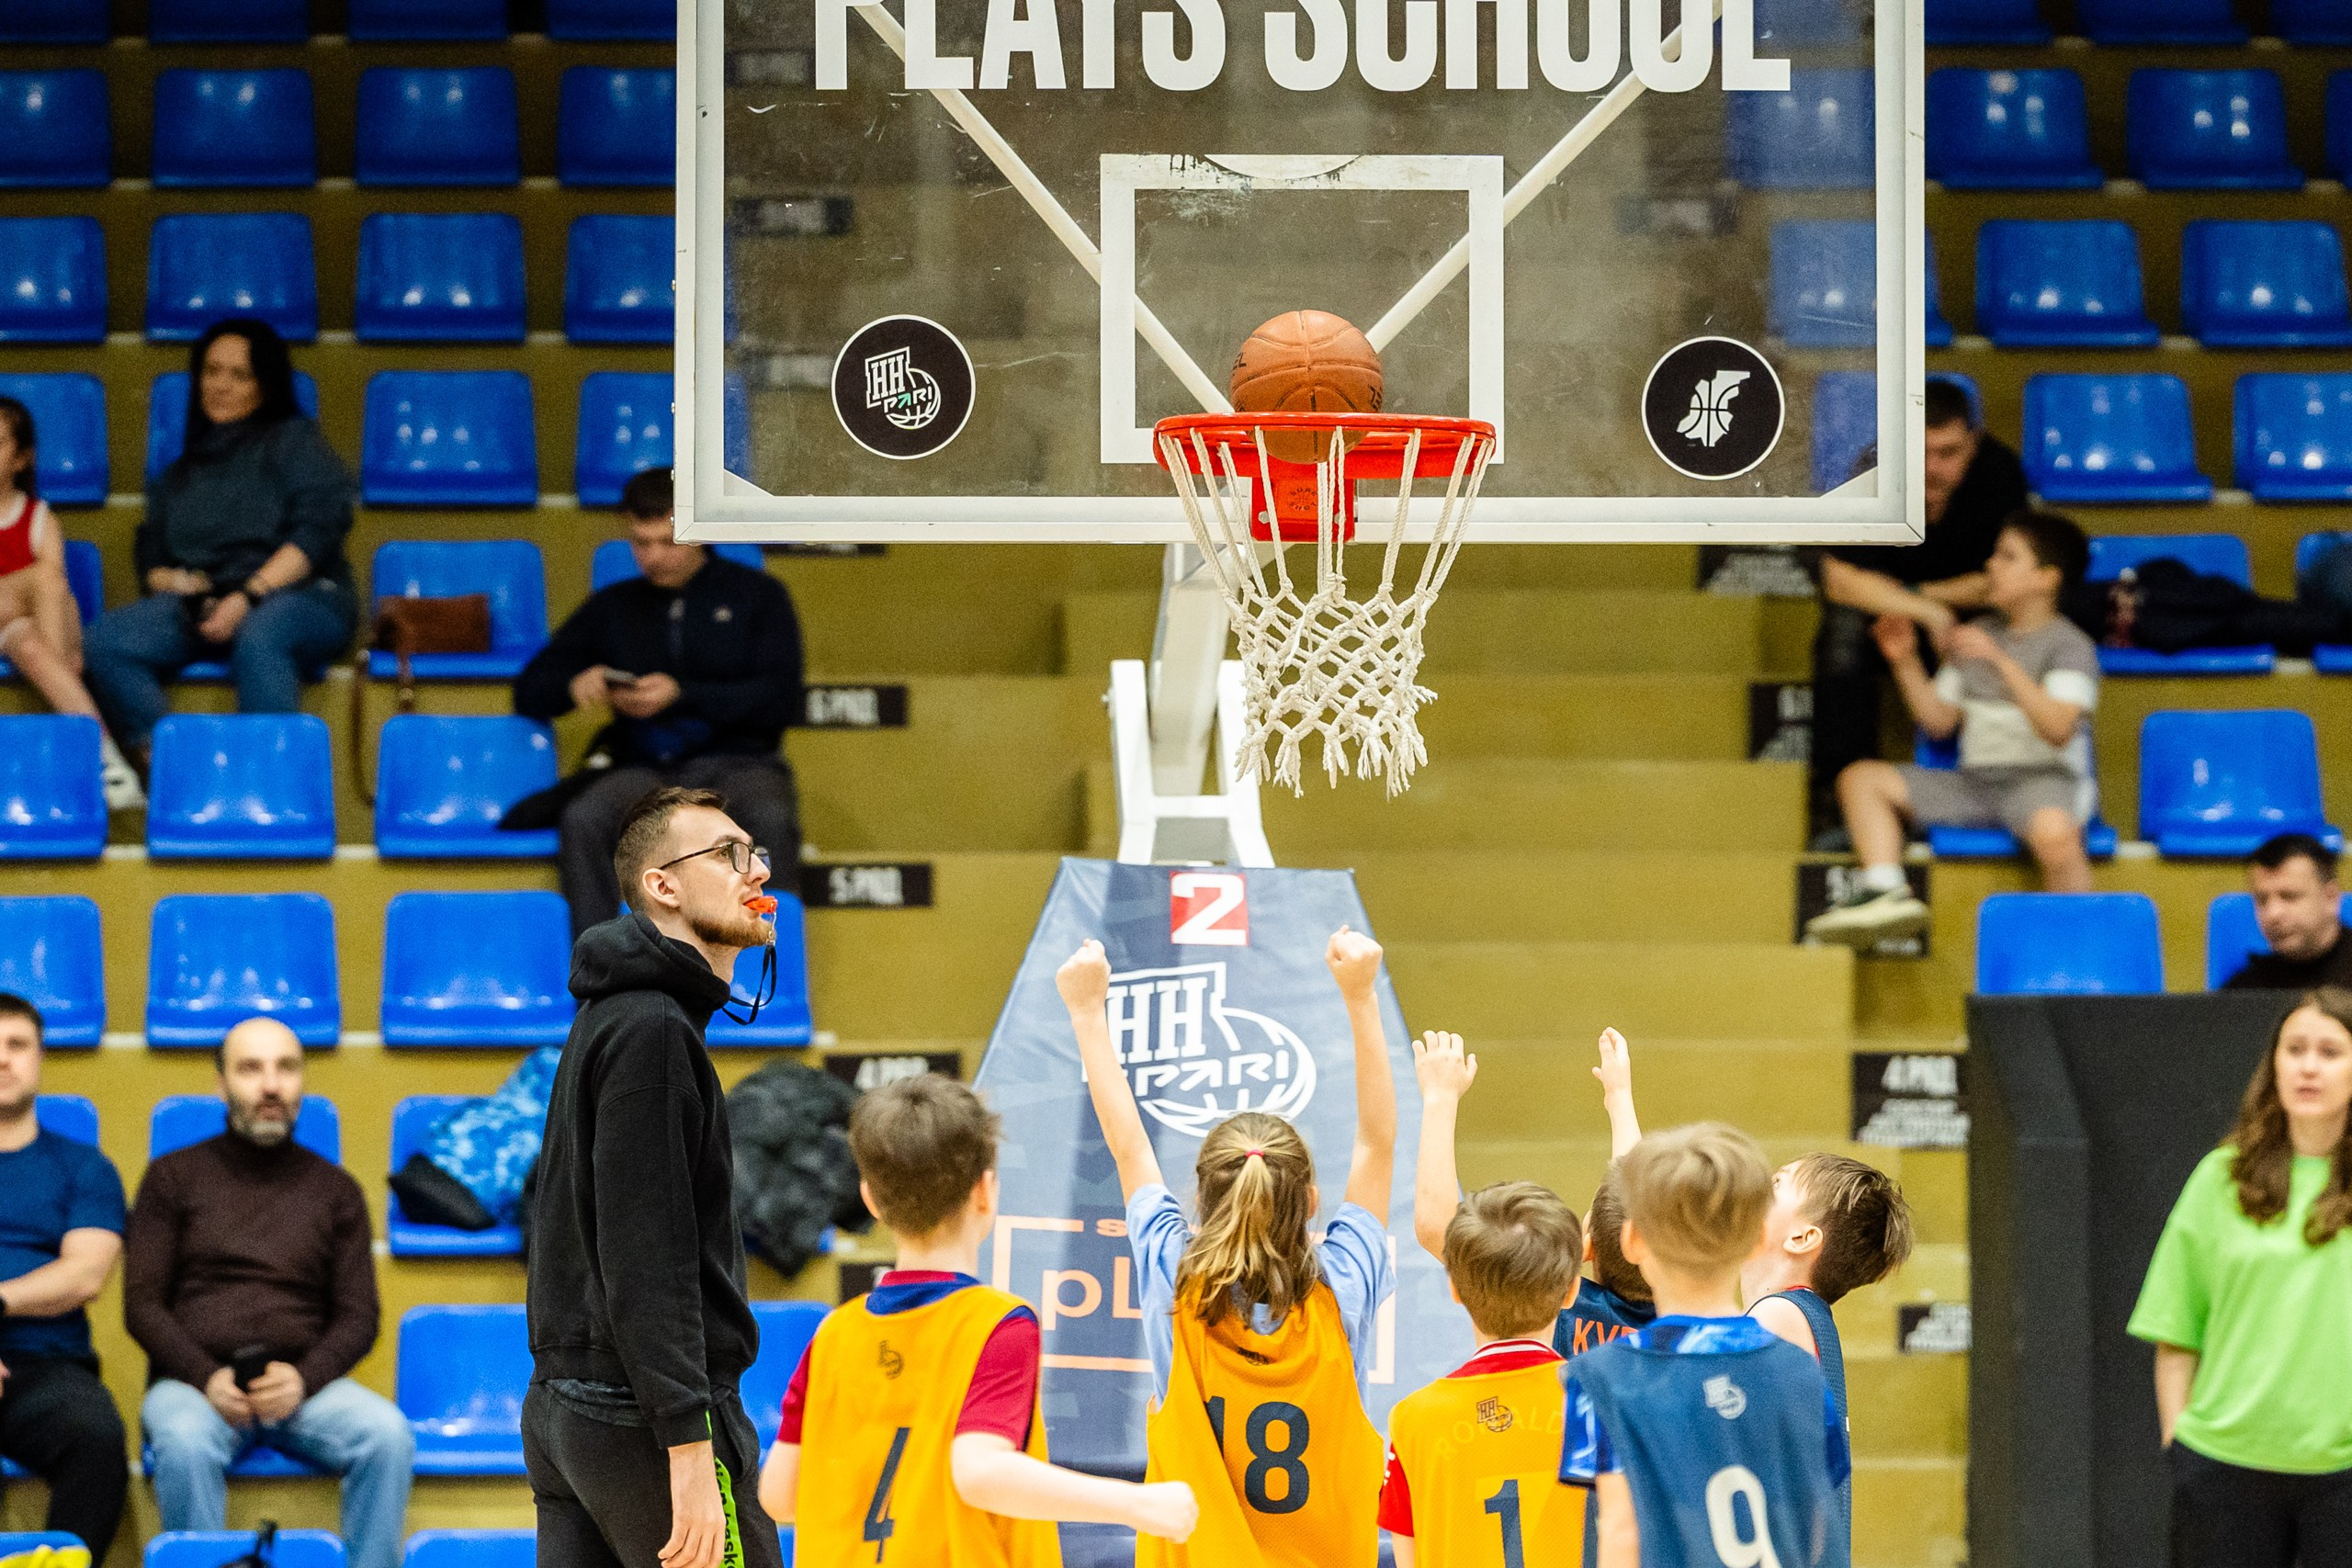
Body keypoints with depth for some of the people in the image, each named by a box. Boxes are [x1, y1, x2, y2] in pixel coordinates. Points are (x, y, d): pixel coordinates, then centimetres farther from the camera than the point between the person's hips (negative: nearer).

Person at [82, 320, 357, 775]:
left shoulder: (294, 439, 13)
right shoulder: (181, 472, 29)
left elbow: (320, 528, -3)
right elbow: (150, 558, 21)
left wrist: (249, 596, -14)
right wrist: (171, 580, -5)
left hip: (297, 597, -5)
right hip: (199, 603, 5)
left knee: (257, 639, -41)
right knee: (103, 640, -24)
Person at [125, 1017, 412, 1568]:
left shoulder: (335, 1189, 18)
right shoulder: (173, 1177, 13)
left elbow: (358, 1316, 11)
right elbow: (142, 1305, 6)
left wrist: (304, 1377, -10)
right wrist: (207, 1378, -12)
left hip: (304, 1383, 2)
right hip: (193, 1380, -1)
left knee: (389, 1433, -30)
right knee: (185, 1442, -38)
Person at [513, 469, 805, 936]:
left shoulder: (756, 595, 13)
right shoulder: (613, 607, 20)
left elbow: (779, 699, 1)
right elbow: (529, 691, 20)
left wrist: (683, 695, -11)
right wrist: (573, 685, -5)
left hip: (738, 761, -2)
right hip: (644, 769, 2)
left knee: (771, 819, -38)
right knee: (584, 819, -33)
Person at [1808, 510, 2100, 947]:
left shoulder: (2070, 645, -4)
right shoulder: (1978, 635, 18)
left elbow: (2058, 727, -21)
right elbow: (1940, 722, 19)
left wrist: (2001, 661, -24)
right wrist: (1906, 663, 7)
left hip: (2041, 777, -8)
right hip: (1972, 780, 8)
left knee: (2055, 834, -42)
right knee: (1861, 777, -2)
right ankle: (1883, 889, -23)